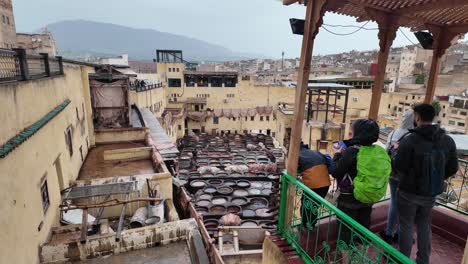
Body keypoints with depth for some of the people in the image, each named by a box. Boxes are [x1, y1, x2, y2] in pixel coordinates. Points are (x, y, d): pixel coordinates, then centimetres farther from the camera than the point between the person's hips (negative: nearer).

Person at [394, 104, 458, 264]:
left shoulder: (409, 140, -21)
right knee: (425, 226, 20)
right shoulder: (448, 141, -4)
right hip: (430, 193, 5)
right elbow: (452, 168, 3)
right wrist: (436, 179, 19)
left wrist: (398, 151, -1)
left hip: (408, 192, -4)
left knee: (406, 226, 10)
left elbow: (399, 167, -19)